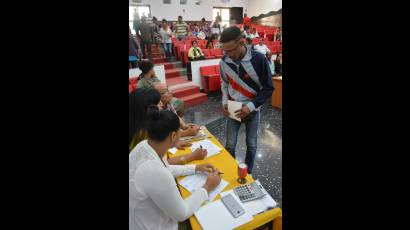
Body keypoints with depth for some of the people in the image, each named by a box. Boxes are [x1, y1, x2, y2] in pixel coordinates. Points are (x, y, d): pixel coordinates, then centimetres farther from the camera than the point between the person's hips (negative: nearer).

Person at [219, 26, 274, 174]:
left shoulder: (259, 59, -18)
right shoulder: (224, 62, -8)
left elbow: (268, 88, -11)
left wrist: (250, 106, -20)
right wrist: (224, 102, -6)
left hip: (252, 110, -2)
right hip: (233, 110, 2)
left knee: (251, 145, 11)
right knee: (230, 145, 8)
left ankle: (248, 173, 36)